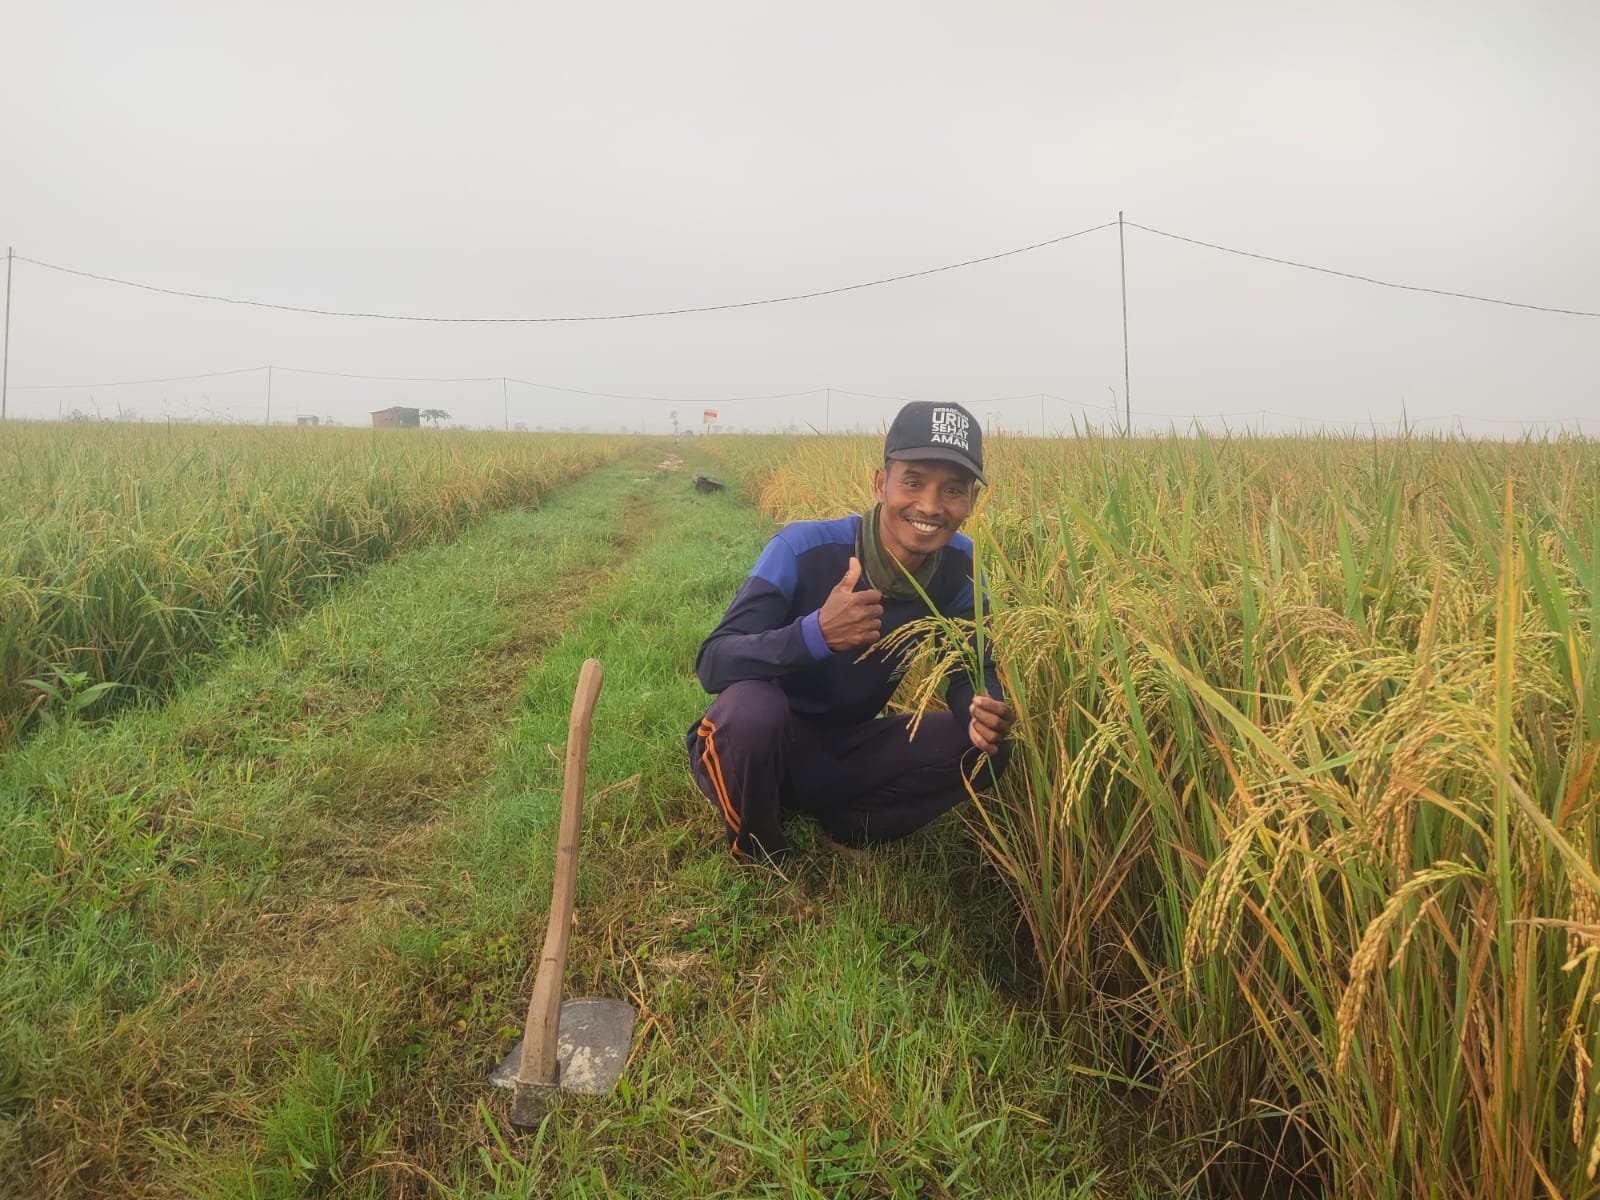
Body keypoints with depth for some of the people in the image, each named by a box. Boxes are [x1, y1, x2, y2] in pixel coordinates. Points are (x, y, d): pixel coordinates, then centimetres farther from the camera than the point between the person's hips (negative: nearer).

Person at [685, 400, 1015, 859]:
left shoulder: (960, 566, -11)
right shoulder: (803, 548, -26)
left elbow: (970, 670, -2)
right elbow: (711, 664, -30)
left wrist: (984, 713, -28)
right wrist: (815, 633, -49)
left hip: (843, 749, 4)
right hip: (761, 746, -4)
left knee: (984, 746, -15)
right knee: (751, 705, -38)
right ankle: (756, 858, -8)